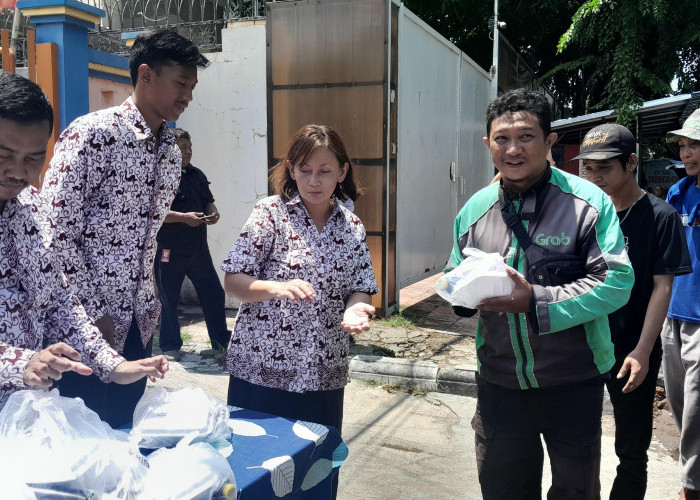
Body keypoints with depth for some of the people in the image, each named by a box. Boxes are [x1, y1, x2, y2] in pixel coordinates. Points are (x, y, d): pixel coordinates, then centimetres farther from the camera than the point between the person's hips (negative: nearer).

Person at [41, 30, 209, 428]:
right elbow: (57, 229, -17)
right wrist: (93, 312, -15)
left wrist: (150, 302, 12)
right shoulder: (94, 133, -14)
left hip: (138, 323, 7)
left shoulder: (172, 151, 10)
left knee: (123, 429, 15)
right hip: (86, 321, -7)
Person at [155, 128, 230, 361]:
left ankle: (221, 339, 26)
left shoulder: (197, 174, 12)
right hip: (170, 251, -6)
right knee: (168, 299, 5)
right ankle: (170, 346, 19)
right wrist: (183, 217, -25)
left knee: (214, 294, 11)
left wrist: (213, 212, -3)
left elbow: (208, 200, 20)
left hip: (198, 248, 7)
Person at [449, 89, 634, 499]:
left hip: (572, 385, -3)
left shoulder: (587, 202, -12)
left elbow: (616, 281, -18)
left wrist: (535, 301, -26)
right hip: (498, 384, 4)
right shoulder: (475, 209, 3)